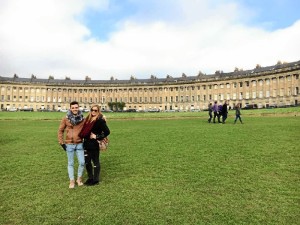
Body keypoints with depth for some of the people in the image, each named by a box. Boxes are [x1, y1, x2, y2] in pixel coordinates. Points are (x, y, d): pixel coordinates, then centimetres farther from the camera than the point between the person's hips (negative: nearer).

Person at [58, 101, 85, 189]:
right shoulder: (66, 119, -6)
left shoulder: (82, 119, -1)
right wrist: (61, 142, -3)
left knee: (82, 163, 2)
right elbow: (60, 131, 1)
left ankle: (79, 179, 25)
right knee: (70, 163, 10)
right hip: (69, 144, -1)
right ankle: (72, 181, 23)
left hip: (79, 144, 2)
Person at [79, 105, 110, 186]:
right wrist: (83, 138, 6)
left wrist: (97, 137, -16)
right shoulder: (88, 119, 10)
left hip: (94, 145, -7)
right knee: (87, 162, 15)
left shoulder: (100, 120, -13)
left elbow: (107, 132, -18)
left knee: (95, 162, 6)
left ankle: (96, 180, 19)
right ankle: (90, 178, 31)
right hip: (86, 144, 8)